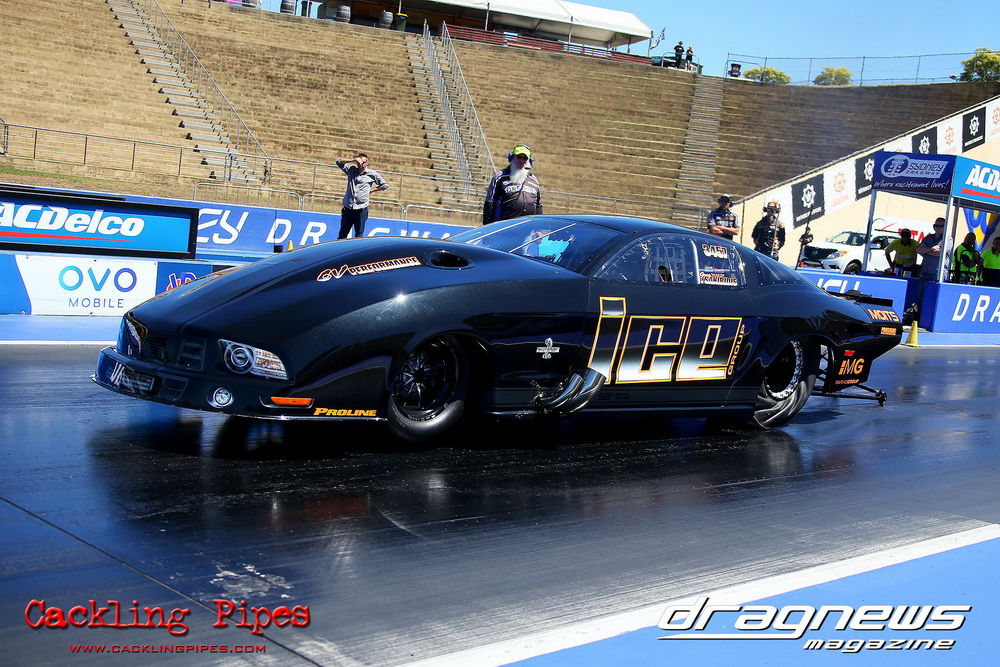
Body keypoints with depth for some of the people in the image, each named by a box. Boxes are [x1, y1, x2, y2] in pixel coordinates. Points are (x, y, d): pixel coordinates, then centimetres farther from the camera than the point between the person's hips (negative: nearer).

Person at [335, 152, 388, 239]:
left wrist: (371, 190, 6)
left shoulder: (372, 174, 5)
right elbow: (338, 161, 11)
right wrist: (353, 161, -1)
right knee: (342, 235, 4)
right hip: (348, 208, 2)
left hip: (361, 210, -2)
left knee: (359, 235, 3)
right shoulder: (351, 170, 11)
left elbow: (385, 185, 10)